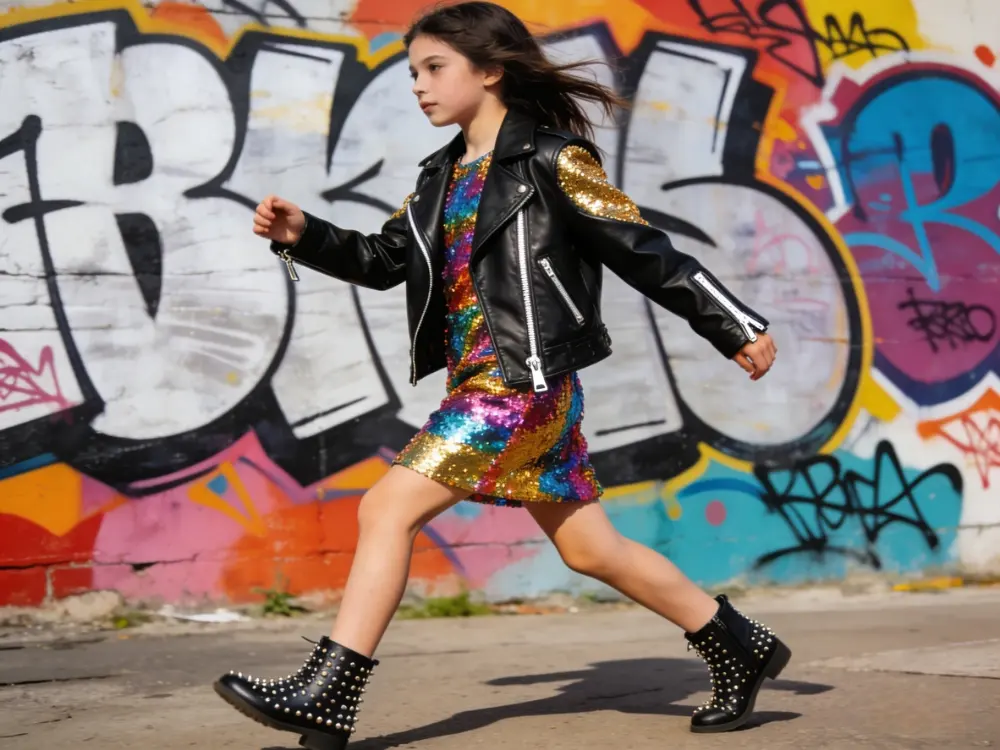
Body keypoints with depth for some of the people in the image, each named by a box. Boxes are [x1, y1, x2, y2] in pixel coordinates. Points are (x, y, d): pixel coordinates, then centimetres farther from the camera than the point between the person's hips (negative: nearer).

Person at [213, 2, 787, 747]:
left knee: (387, 509, -12)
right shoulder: (444, 175, 16)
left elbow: (646, 253, -7)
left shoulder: (550, 159, -8)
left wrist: (738, 328, -5)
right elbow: (386, 259, 16)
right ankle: (742, 648, 26)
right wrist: (303, 235, 1)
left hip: (525, 383, -9)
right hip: (482, 383, 9)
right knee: (593, 551, 13)